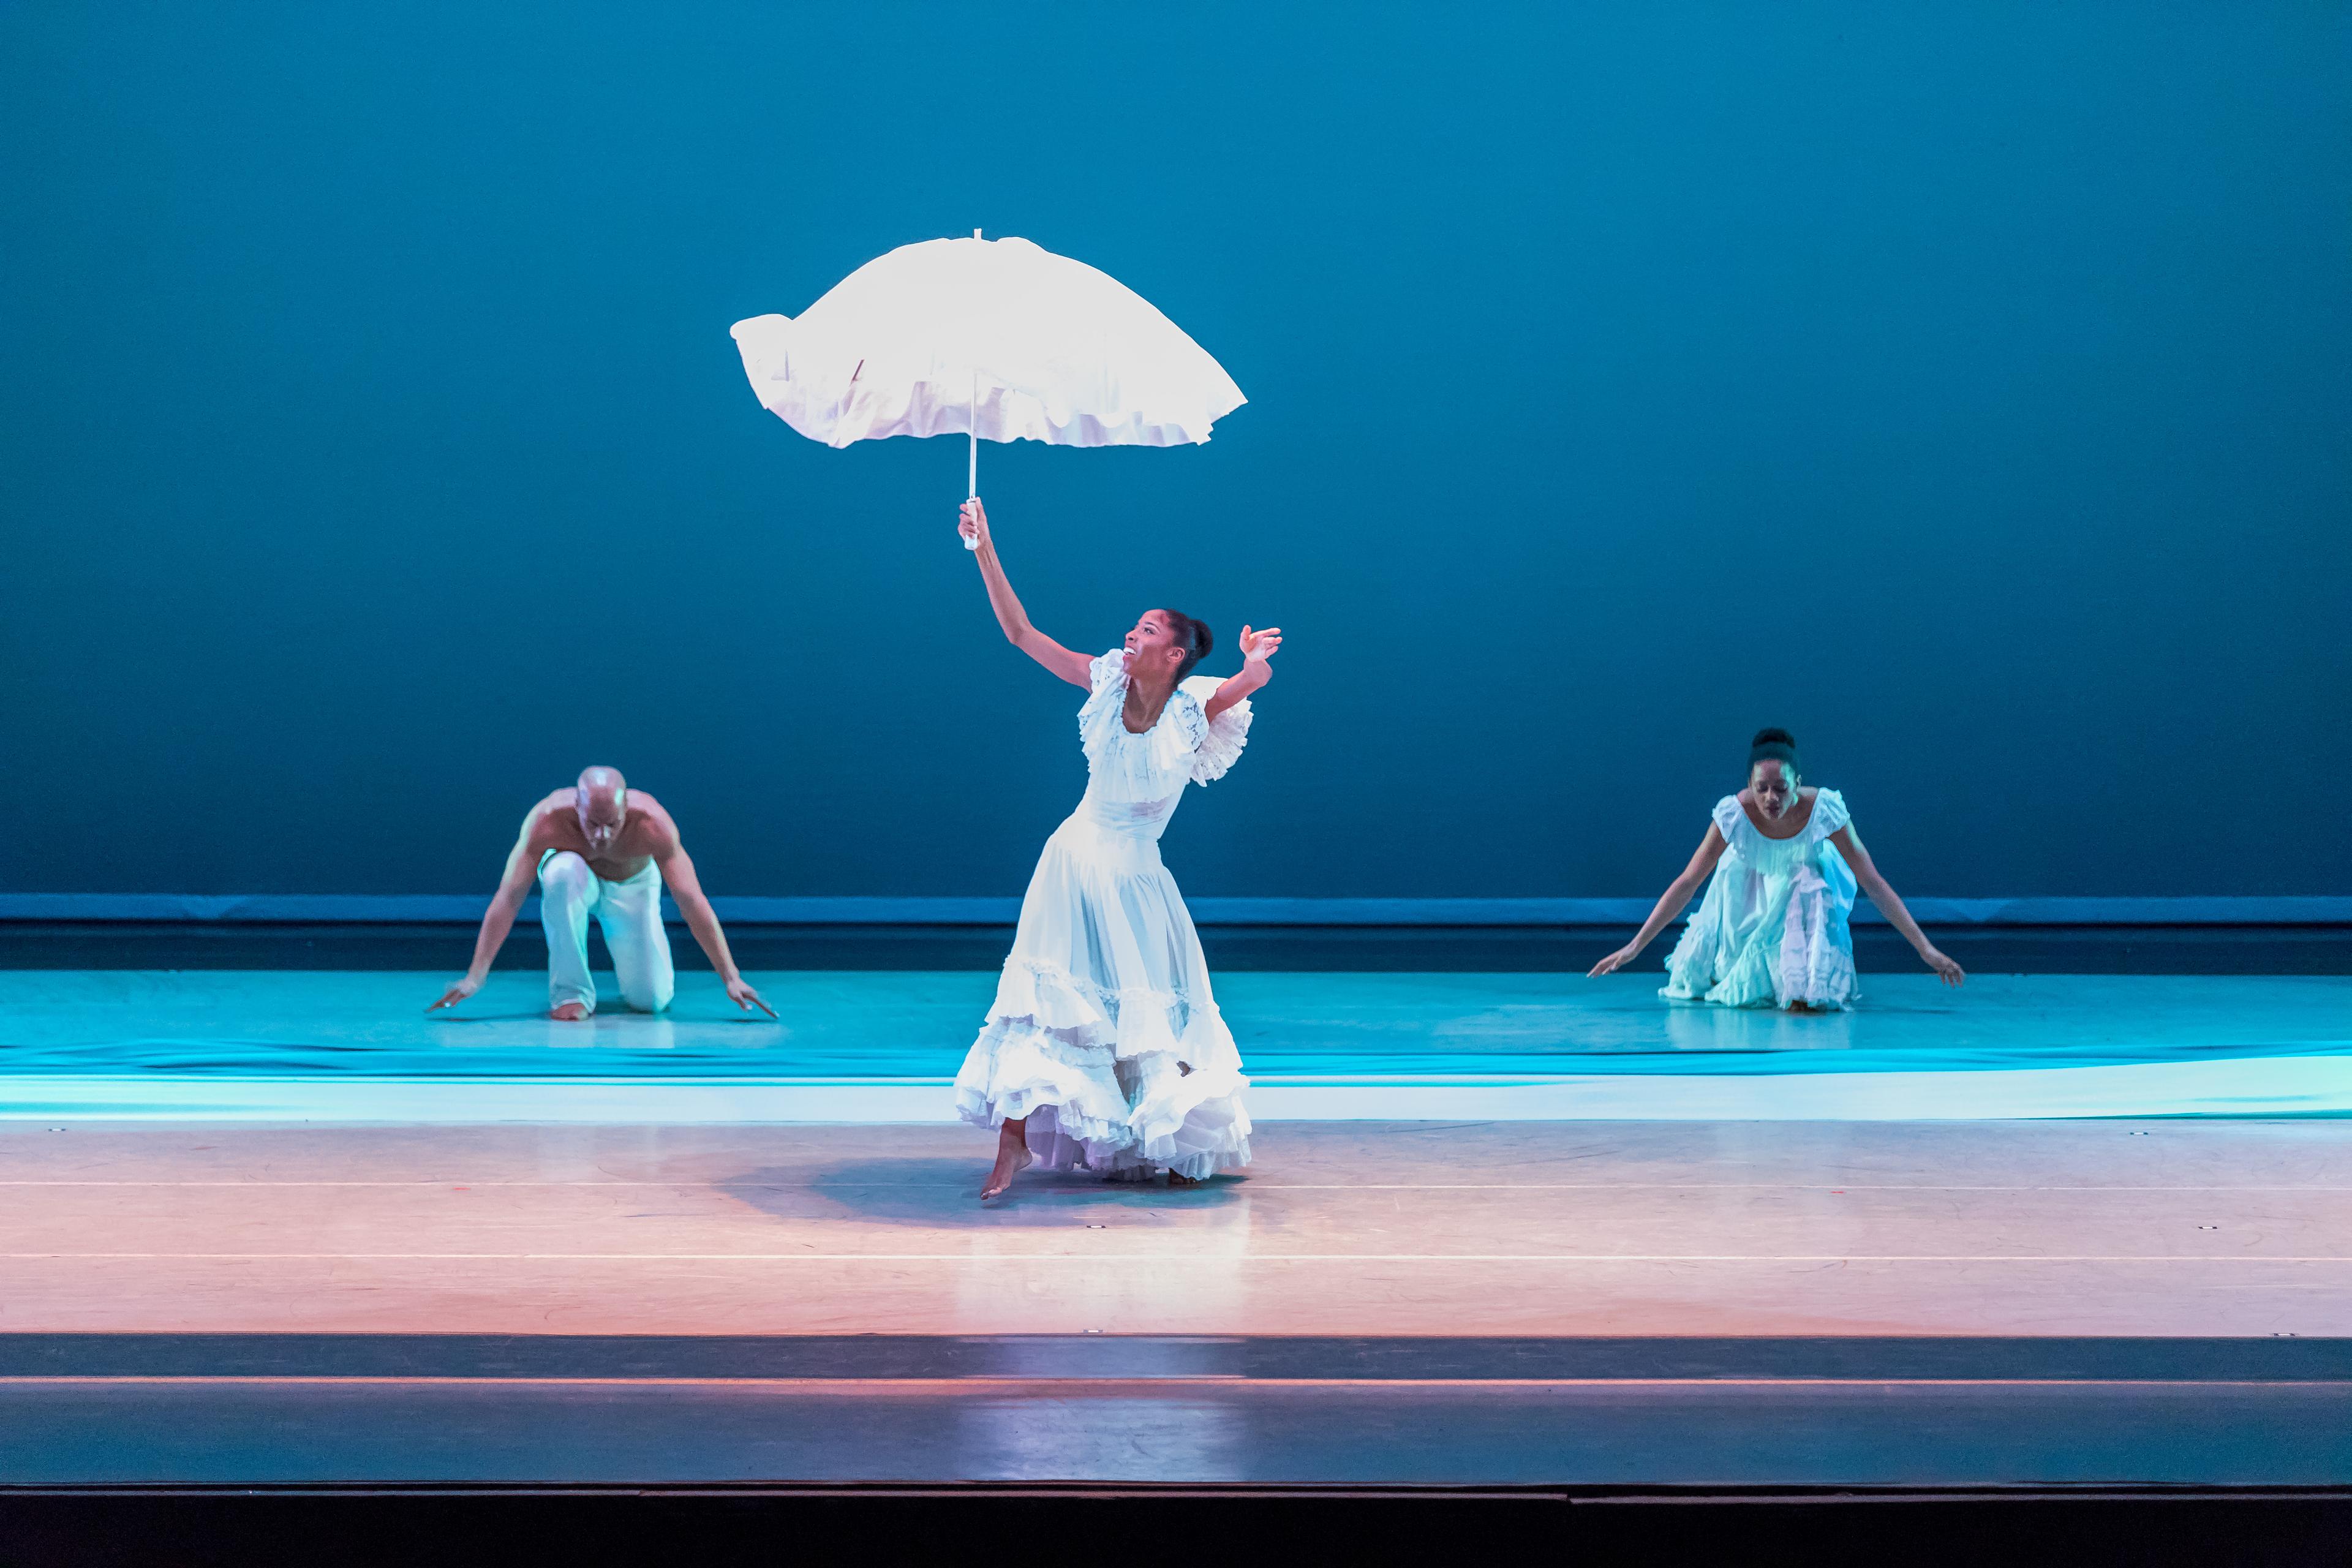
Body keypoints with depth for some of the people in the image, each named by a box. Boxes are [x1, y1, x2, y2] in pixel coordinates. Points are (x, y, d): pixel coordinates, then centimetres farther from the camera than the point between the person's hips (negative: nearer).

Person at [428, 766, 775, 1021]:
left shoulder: (652, 823, -36)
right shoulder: (547, 820, -36)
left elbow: (692, 901, -34)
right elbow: (508, 898, -35)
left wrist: (731, 977, -37)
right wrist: (476, 976, -40)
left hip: (633, 886, 1)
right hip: (578, 883, -1)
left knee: (651, 1000, -11)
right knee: (563, 871, -38)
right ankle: (571, 991, -24)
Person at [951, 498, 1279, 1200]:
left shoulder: (1195, 713, -11)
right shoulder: (1108, 686, -3)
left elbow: (1254, 680, -32)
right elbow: (1020, 632, -3)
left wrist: (1254, 667, -56)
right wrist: (985, 552, -9)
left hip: (1134, 879, -2)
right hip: (1075, 864, 2)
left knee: (1153, 1019, 6)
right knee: (1046, 1002, -3)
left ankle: (1184, 1148, 24)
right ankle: (1015, 1143, -1)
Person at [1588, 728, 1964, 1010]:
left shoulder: (1823, 809, -37)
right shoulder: (1735, 813, -36)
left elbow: (1873, 883, -32)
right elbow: (1686, 883, -28)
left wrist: (1926, 949, -34)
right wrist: (1635, 947, -30)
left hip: (1809, 875, -1)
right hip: (1749, 880, 1)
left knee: (1813, 896, -30)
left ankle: (1811, 991, -4)